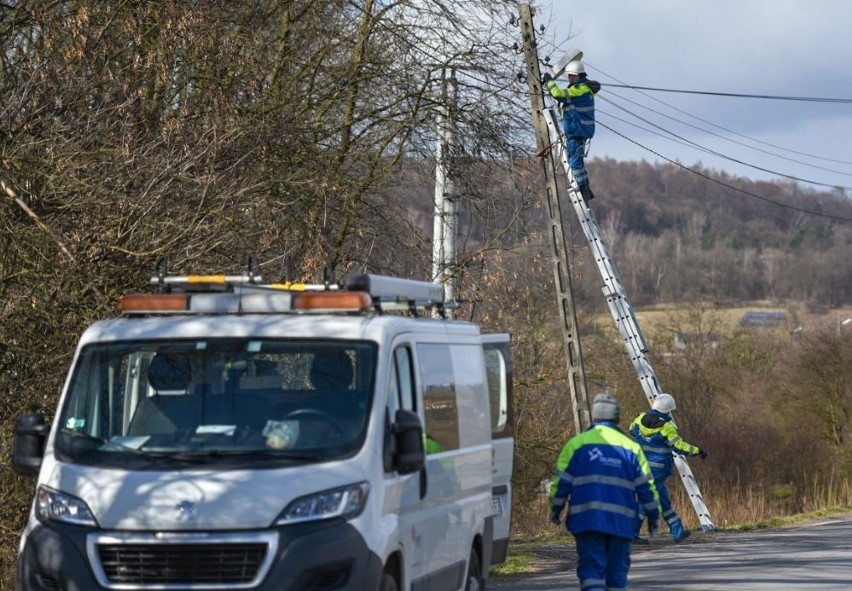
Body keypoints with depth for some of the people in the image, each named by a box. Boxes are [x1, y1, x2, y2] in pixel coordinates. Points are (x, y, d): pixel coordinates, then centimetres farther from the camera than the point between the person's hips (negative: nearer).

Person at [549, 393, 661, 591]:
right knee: (617, 569, 12)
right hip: (622, 521, 2)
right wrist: (654, 515, 18)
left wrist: (555, 510, 15)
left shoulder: (577, 443, 2)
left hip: (587, 519, -2)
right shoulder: (631, 447, 8)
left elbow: (561, 482, 2)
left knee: (591, 568, -5)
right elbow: (645, 485, 8)